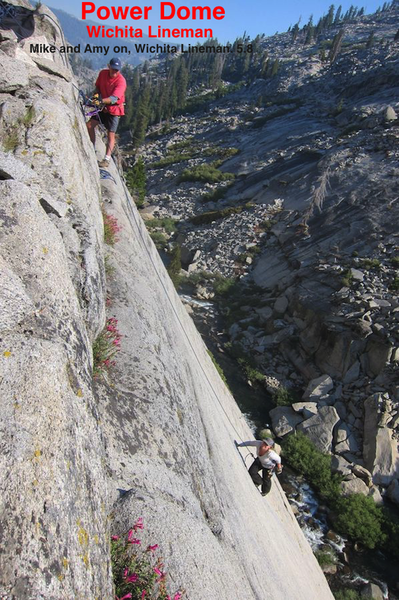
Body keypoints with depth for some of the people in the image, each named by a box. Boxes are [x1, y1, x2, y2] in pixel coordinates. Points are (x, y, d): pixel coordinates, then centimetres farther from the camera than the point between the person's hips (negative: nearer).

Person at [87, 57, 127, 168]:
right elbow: (97, 86, 13)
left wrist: (101, 100, -48)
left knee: (111, 134, -6)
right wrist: (96, 94, -9)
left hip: (114, 109, -5)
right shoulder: (102, 73, -4)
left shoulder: (121, 81, -22)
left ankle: (106, 159, -2)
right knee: (89, 125, -5)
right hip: (102, 106, 5)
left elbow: (114, 98, -34)